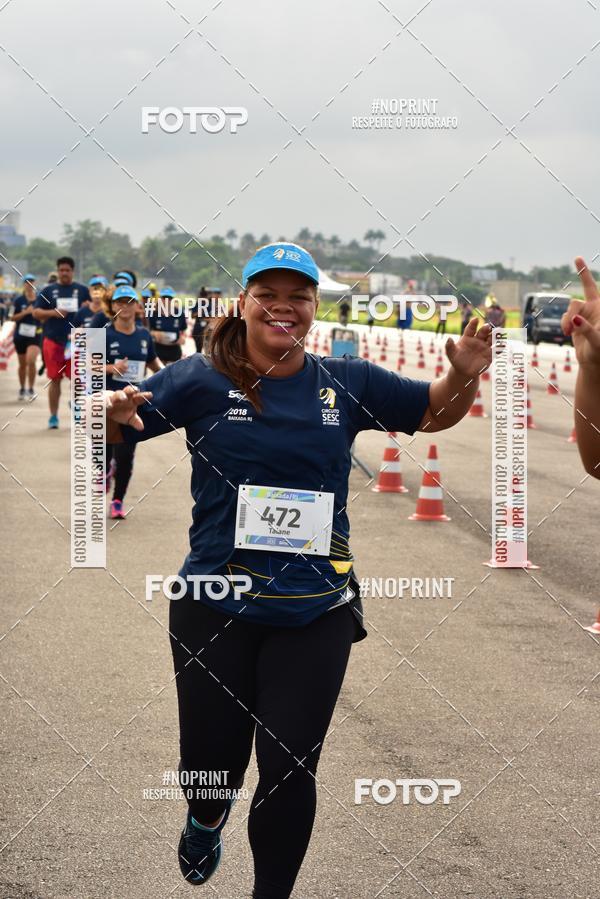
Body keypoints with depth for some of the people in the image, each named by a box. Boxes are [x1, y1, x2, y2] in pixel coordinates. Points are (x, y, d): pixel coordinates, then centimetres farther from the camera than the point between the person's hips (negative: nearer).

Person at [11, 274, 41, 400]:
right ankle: (22, 389, 25)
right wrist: (25, 312, -14)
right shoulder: (18, 300, 0)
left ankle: (31, 389, -7)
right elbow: (12, 318, -2)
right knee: (22, 364, 10)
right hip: (20, 335, 1)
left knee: (31, 361, -19)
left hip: (35, 335, -1)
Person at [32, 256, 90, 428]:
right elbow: (36, 312, 4)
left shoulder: (82, 290, 9)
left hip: (75, 341, 0)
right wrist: (52, 313, -13)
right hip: (53, 340, 0)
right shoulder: (48, 290, 7)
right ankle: (53, 416, 10)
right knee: (55, 379, 3)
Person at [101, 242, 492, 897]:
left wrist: (465, 375, -9)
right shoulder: (201, 380, -5)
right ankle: (206, 819, 47)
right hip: (215, 611, -1)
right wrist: (115, 413, -29)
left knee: (291, 770, 4)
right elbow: (110, 429, -5)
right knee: (213, 759, 9)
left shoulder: (347, 383, 2)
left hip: (316, 615, 1)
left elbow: (435, 413, 13)